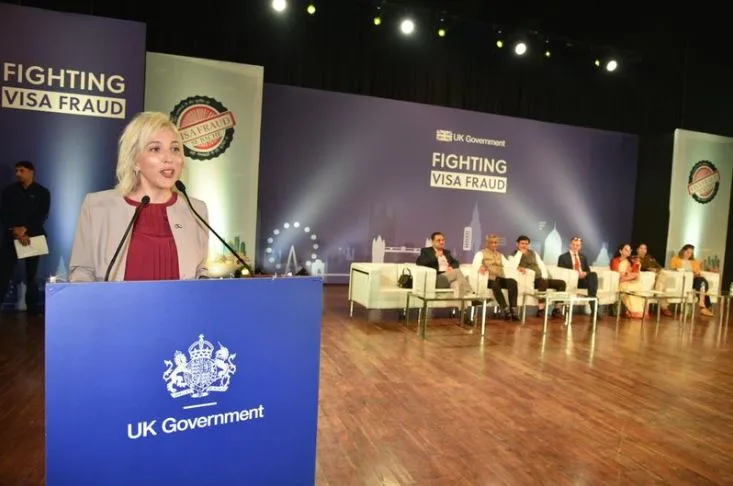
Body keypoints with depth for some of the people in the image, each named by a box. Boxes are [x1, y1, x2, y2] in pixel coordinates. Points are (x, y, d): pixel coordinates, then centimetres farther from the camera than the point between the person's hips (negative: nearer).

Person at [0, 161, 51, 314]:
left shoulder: (42, 192, 5)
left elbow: (42, 216, -4)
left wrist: (25, 229, -17)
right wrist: (15, 231, -14)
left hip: (33, 236, -1)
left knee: (32, 273, 4)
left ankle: (33, 306, 10)